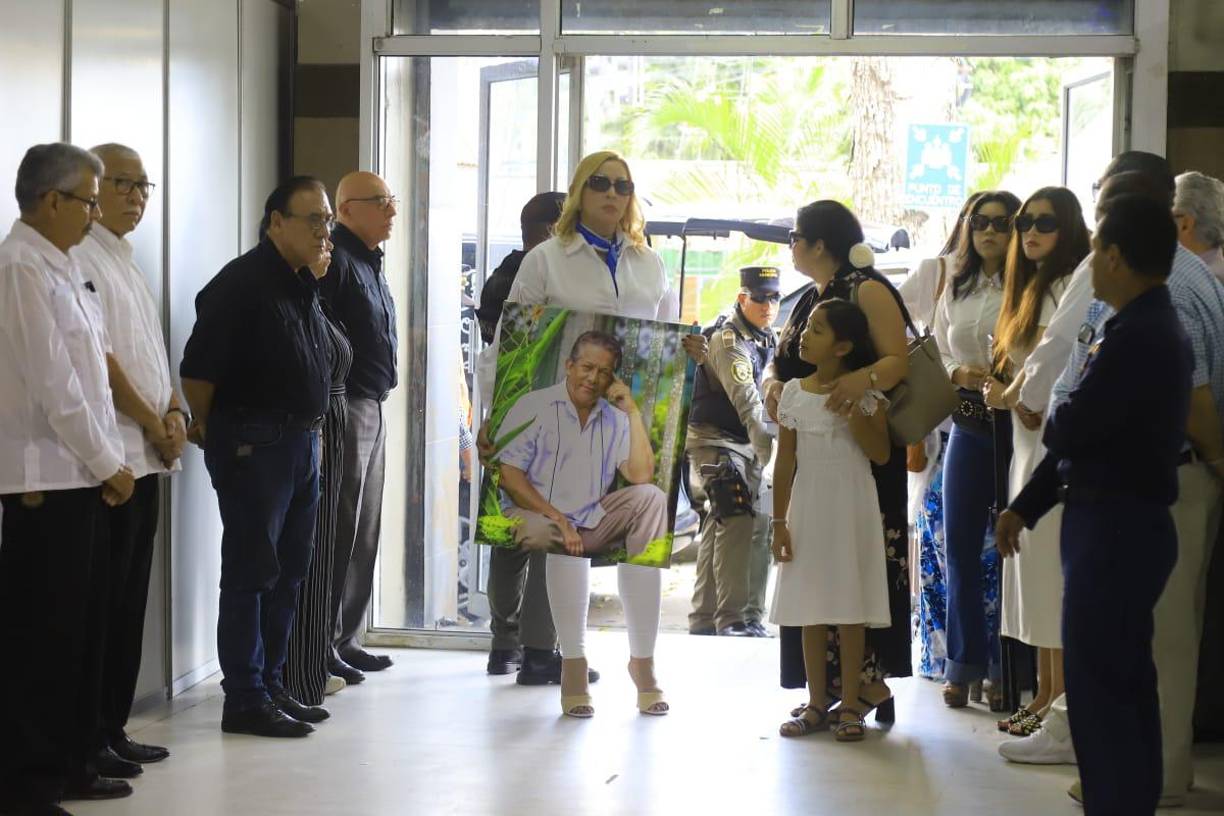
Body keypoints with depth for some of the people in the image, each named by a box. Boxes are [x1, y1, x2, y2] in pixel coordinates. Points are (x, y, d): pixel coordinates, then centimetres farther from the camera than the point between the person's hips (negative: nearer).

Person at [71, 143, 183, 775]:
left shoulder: (126, 262, 19)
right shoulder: (81, 259, -9)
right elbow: (98, 358, -15)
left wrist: (174, 412, 3)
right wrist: (155, 425, -9)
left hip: (147, 457, 9)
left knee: (130, 603, 11)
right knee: (102, 603, -6)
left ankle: (113, 728, 17)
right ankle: (87, 738, 0)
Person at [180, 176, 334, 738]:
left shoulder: (305, 285, 14)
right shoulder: (242, 282, -14)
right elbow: (198, 368, -16)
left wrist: (310, 428, 17)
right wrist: (207, 429, -6)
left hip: (302, 440, 9)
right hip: (254, 441, -9)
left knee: (289, 571, 13)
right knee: (252, 570, -5)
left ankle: (272, 686, 23)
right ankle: (245, 701, 1)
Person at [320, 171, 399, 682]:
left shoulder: (370, 264, 19)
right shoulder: (335, 260, -12)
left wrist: (377, 398, 19)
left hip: (373, 409, 10)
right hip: (343, 408, -10)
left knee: (364, 532, 13)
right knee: (339, 530, -7)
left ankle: (345, 637, 20)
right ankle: (321, 644, -2)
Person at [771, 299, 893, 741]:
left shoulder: (863, 393, -4)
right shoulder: (793, 392, 3)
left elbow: (881, 453, -10)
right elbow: (785, 461, 4)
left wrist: (851, 410, -18)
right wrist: (779, 521, 1)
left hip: (851, 509, -3)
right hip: (807, 508, 3)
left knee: (850, 609, 0)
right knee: (810, 609, 6)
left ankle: (850, 706, 7)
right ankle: (817, 704, 15)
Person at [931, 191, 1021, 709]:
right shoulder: (955, 290, 13)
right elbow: (934, 353, 15)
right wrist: (959, 373, -5)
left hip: (1015, 427, -5)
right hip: (967, 427, 5)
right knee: (960, 547, 7)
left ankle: (1004, 669, 9)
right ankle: (964, 665, 17)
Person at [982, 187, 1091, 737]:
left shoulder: (1069, 284, -9)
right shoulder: (1031, 287, 20)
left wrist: (1007, 396, -2)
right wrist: (1007, 392, 0)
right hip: (1029, 439, 9)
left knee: (1051, 568, -8)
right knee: (1034, 568, 9)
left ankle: (1062, 700, -5)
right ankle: (1044, 695, 14)